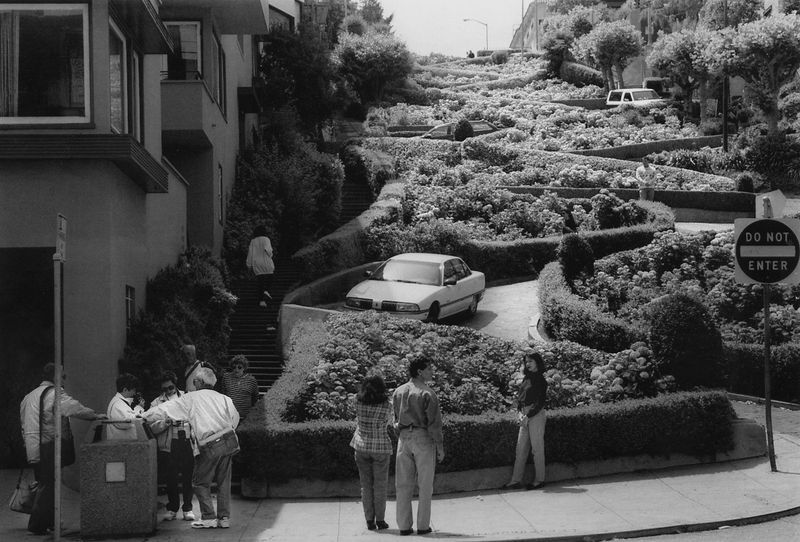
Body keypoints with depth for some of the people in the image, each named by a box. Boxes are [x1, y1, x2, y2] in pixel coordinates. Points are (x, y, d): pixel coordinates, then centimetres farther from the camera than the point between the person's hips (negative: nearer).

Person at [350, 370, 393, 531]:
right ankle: (380, 520, 8)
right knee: (380, 485, 7)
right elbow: (388, 421, 1)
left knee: (366, 485, 9)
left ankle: (369, 521, 9)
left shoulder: (358, 401, -8)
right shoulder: (385, 404, -14)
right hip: (381, 447, -2)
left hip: (362, 446, 2)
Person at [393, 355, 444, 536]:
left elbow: (396, 419, 9)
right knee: (425, 485, 5)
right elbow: (434, 422, -12)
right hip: (423, 439, -4)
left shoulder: (398, 392, 6)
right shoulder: (427, 394, -11)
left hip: (404, 438, 5)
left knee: (403, 485, 8)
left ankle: (404, 525, 8)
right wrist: (440, 447, -6)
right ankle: (423, 525, 6)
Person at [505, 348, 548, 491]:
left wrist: (528, 416, -14)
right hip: (525, 416, 7)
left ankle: (539, 479, 7)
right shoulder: (526, 378, 13)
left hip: (536, 415, -7)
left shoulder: (540, 380, -8)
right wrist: (519, 413, -1)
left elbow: (540, 402, -11)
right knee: (521, 449, 5)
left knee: (537, 448, -1)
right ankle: (516, 480, 6)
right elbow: (519, 397, 13)